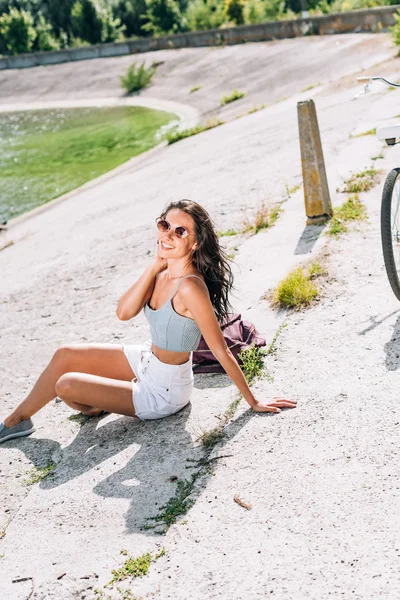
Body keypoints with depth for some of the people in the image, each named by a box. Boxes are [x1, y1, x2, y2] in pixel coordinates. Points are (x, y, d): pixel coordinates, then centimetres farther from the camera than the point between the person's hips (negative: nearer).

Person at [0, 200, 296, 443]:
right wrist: (154, 266, -21)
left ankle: (94, 409, 31)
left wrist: (254, 402, -19)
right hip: (147, 359, 8)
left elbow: (221, 352, -26)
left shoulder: (190, 287, -32)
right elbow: (124, 312, -12)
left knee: (65, 385, -6)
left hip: (163, 391, -8)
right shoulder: (164, 271, -7)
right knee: (65, 355, 5)